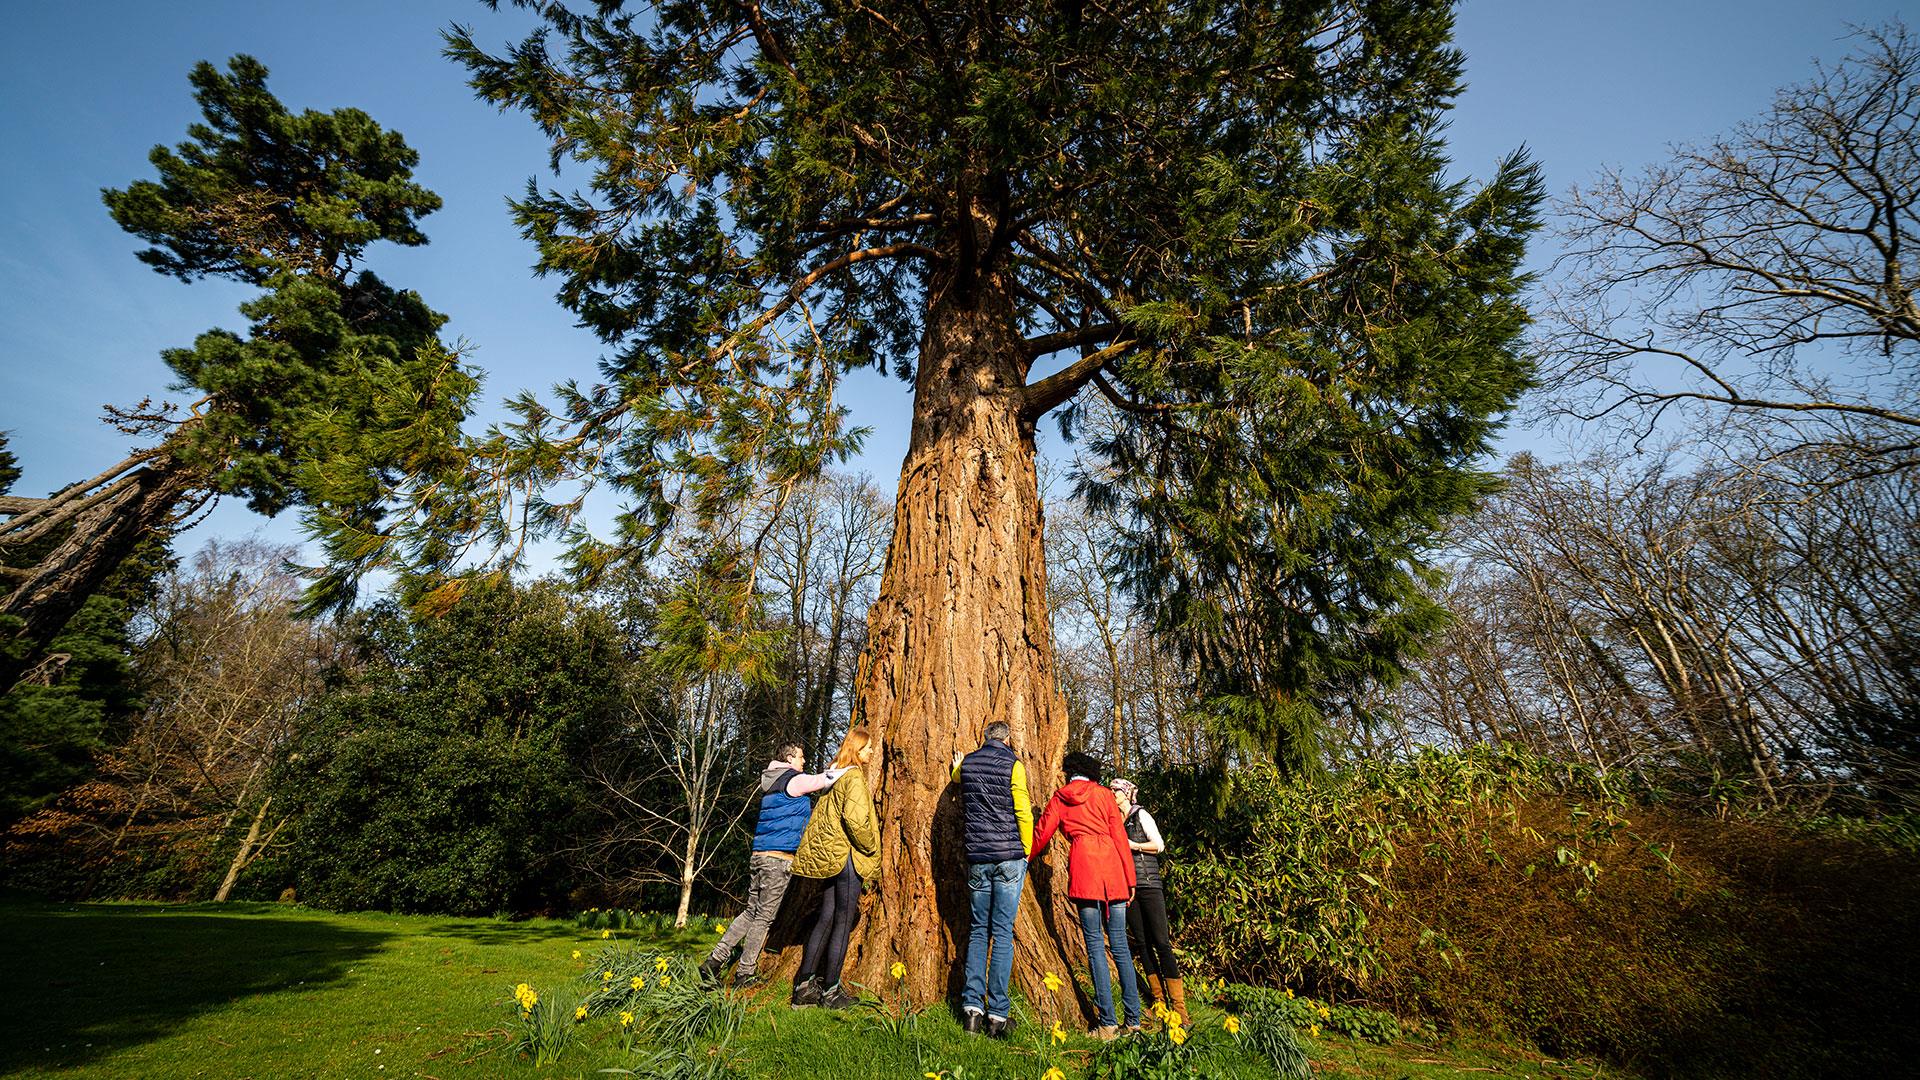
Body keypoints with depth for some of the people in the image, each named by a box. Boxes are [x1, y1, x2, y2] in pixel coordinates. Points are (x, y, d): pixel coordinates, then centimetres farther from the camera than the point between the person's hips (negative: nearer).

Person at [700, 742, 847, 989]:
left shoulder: (771, 783, 17)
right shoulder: (792, 780, -10)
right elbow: (825, 779, -17)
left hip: (758, 857, 8)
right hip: (779, 859, -8)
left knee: (751, 912, 17)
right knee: (764, 917, 3)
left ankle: (714, 961, 17)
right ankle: (745, 974, 12)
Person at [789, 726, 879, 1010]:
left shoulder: (834, 775, 14)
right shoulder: (854, 777, -14)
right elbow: (855, 819, -25)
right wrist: (871, 848, -12)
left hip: (828, 856, 9)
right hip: (847, 856, -9)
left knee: (826, 918, 14)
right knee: (843, 922, 3)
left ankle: (804, 986, 19)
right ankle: (830, 990, 12)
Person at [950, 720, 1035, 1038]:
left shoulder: (967, 763, 6)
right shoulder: (1013, 765, -7)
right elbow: (1024, 813, -8)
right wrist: (1026, 853, 4)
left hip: (977, 859, 3)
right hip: (1009, 858, -3)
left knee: (978, 930, 13)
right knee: (1003, 932, 2)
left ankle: (971, 1007, 10)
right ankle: (998, 1014, 4)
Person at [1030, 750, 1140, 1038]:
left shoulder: (1060, 798, 12)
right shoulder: (1104, 795, 14)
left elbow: (1041, 834, 14)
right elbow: (1120, 837, 9)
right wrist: (1129, 879, 13)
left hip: (1083, 866, -2)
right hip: (1112, 868, 2)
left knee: (1095, 945, 2)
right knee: (1120, 944, 10)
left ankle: (1108, 1023, 1)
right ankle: (1134, 1020, 12)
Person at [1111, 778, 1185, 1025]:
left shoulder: (1140, 814, 0)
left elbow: (1159, 845, -5)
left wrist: (1132, 845, -11)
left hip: (1148, 883, -5)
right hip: (1127, 886, 5)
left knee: (1161, 942, -8)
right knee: (1142, 942, 6)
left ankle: (1178, 1003, -3)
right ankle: (1159, 999, 15)